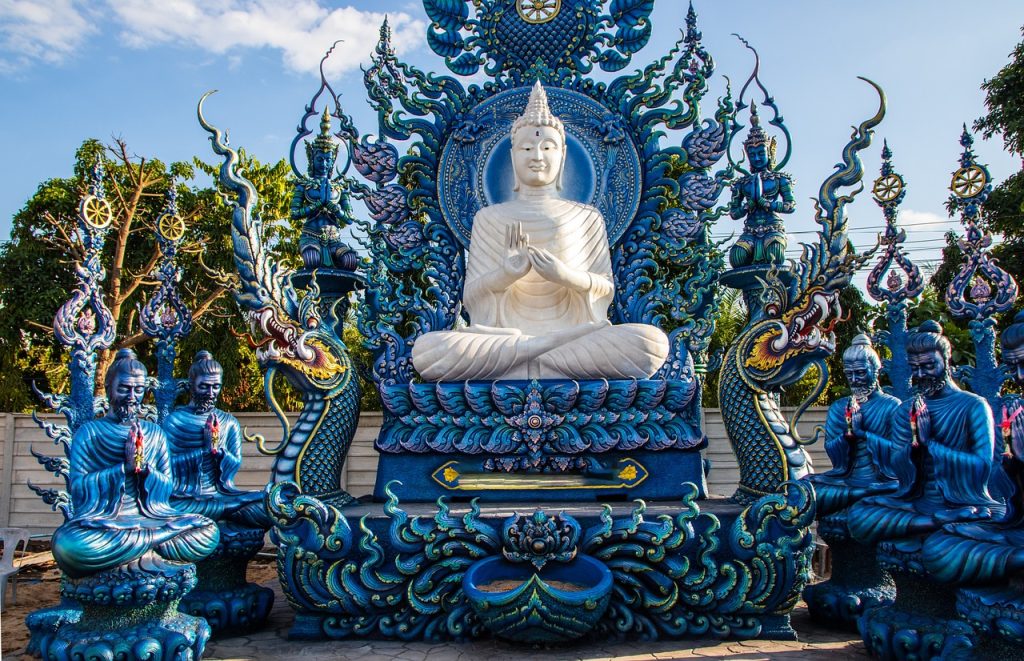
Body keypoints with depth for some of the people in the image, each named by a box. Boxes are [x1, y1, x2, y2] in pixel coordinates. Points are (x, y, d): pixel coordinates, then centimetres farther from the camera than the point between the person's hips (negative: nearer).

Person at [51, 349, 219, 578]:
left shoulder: (154, 433, 15)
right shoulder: (89, 432, 5)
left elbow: (167, 487, 10)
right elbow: (77, 486, -6)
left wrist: (145, 467, -9)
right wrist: (124, 466, -15)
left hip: (149, 517, 3)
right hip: (101, 521, -3)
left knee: (208, 532, -19)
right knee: (70, 544, -38)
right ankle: (157, 536, -24)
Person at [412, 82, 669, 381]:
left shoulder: (587, 217, 15)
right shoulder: (489, 218, 14)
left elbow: (606, 288, 9)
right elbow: (470, 296, 7)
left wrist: (567, 276, -13)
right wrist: (505, 274, -16)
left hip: (574, 327, 1)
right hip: (501, 332, 0)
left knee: (653, 341, -31)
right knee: (426, 348, -33)